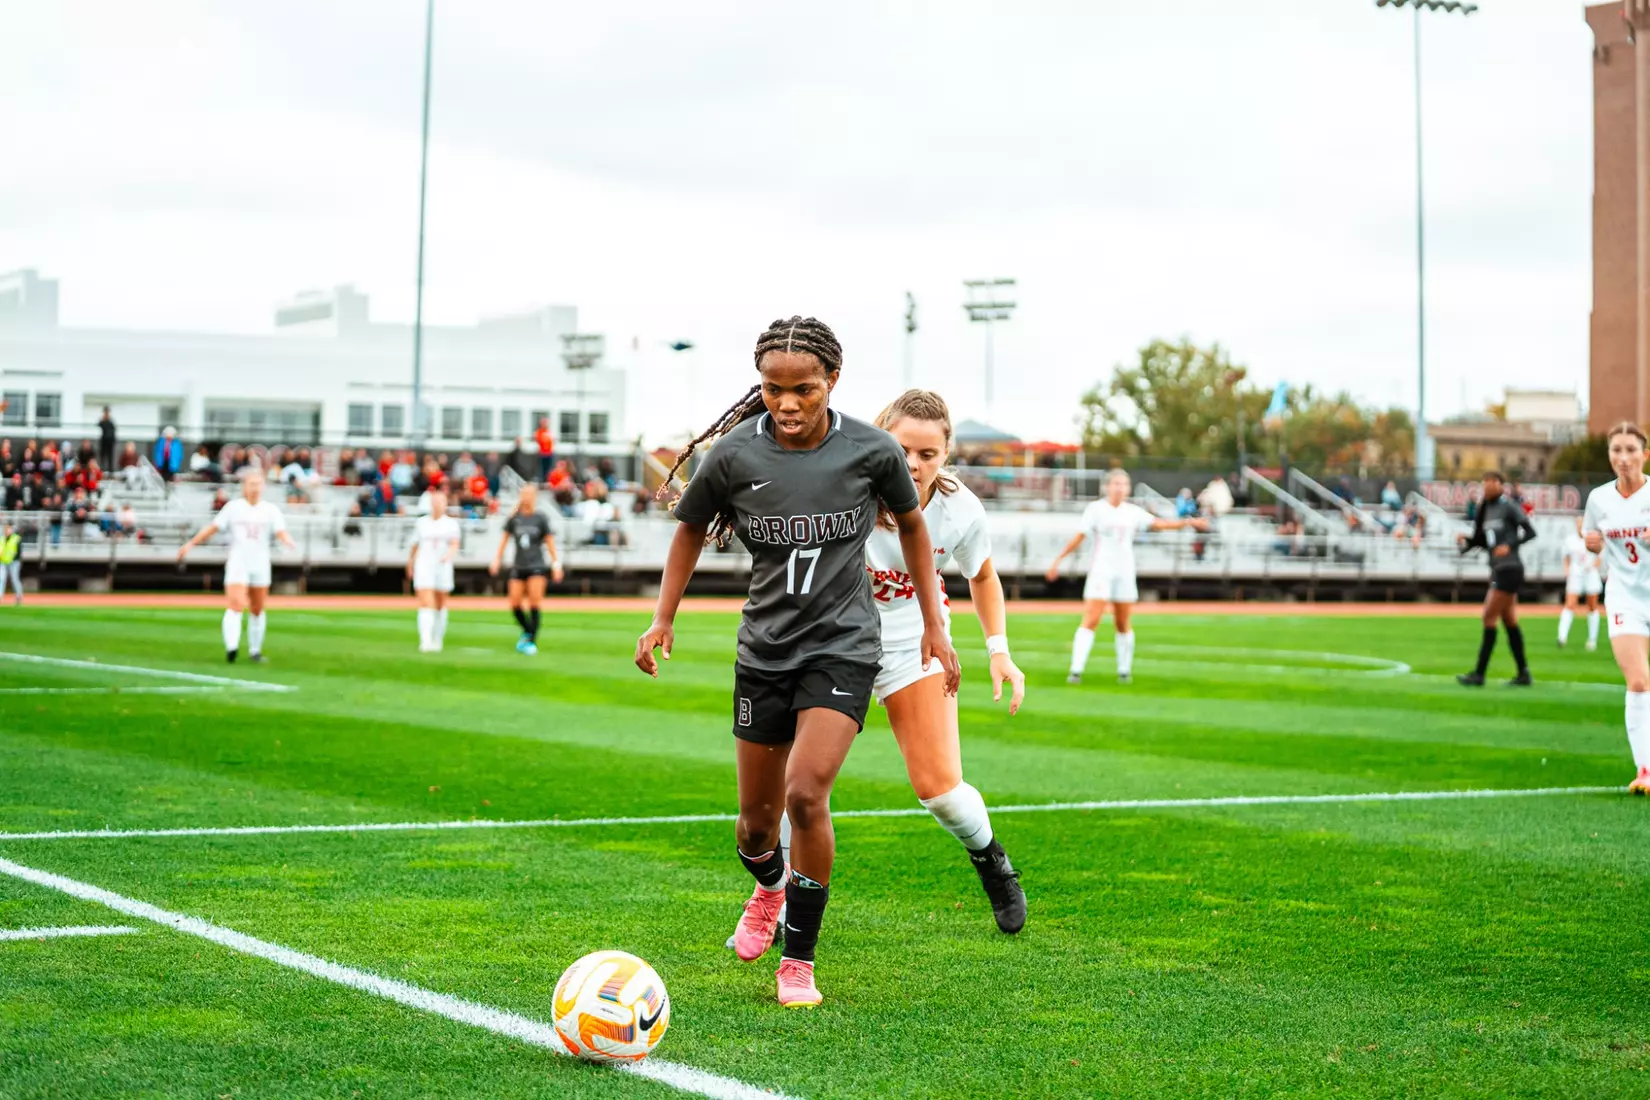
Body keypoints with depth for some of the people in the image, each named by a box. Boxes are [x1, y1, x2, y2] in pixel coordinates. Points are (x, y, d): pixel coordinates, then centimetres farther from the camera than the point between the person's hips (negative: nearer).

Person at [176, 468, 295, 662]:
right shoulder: (233, 507, 3)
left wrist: (289, 543, -30)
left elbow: (281, 533, -7)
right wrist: (190, 544, 5)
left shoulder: (270, 510, 4)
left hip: (260, 565, 2)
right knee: (236, 605, -18)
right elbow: (213, 528, 7)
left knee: (257, 610, 10)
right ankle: (231, 646, -28)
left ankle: (255, 650, 22)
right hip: (237, 564, -2)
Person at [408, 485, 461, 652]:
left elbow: (455, 544, -11)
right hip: (424, 568, -1)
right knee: (426, 604, -14)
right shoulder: (421, 523, 7)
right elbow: (415, 546, 15)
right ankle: (425, 641, -23)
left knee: (440, 606, 9)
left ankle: (437, 640, 24)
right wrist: (410, 564, 21)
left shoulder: (451, 524, 3)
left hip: (443, 568, 1)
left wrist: (449, 554, -30)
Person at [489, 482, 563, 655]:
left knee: (534, 605, -11)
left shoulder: (541, 518, 0)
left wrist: (556, 564, -1)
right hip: (518, 567, 3)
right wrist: (497, 559, 8)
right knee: (515, 604, -2)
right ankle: (527, 631, 24)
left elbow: (549, 541, 3)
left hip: (537, 566, -3)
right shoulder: (514, 517, 5)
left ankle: (532, 642, -6)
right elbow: (505, 538, 13)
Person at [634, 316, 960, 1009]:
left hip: (844, 645, -2)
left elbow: (911, 523, 8)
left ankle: (799, 961, -4)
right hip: (765, 646, 2)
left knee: (805, 794, -20)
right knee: (757, 816, 10)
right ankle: (768, 889, 47)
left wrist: (934, 626, 10)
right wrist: (663, 618, 1)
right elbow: (692, 528, 9)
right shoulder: (735, 455, -9)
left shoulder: (871, 451, -10)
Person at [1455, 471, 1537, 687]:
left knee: (1489, 618, -10)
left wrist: (1509, 545, -26)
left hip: (1510, 568, -9)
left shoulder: (1508, 506, -10)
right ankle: (1523, 674, 17)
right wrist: (1465, 540, 1)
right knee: (1509, 620, 11)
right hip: (1498, 569, 9)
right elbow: (1482, 540, 19)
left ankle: (1479, 674, -8)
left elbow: (1530, 531, -14)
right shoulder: (1487, 508, 14)